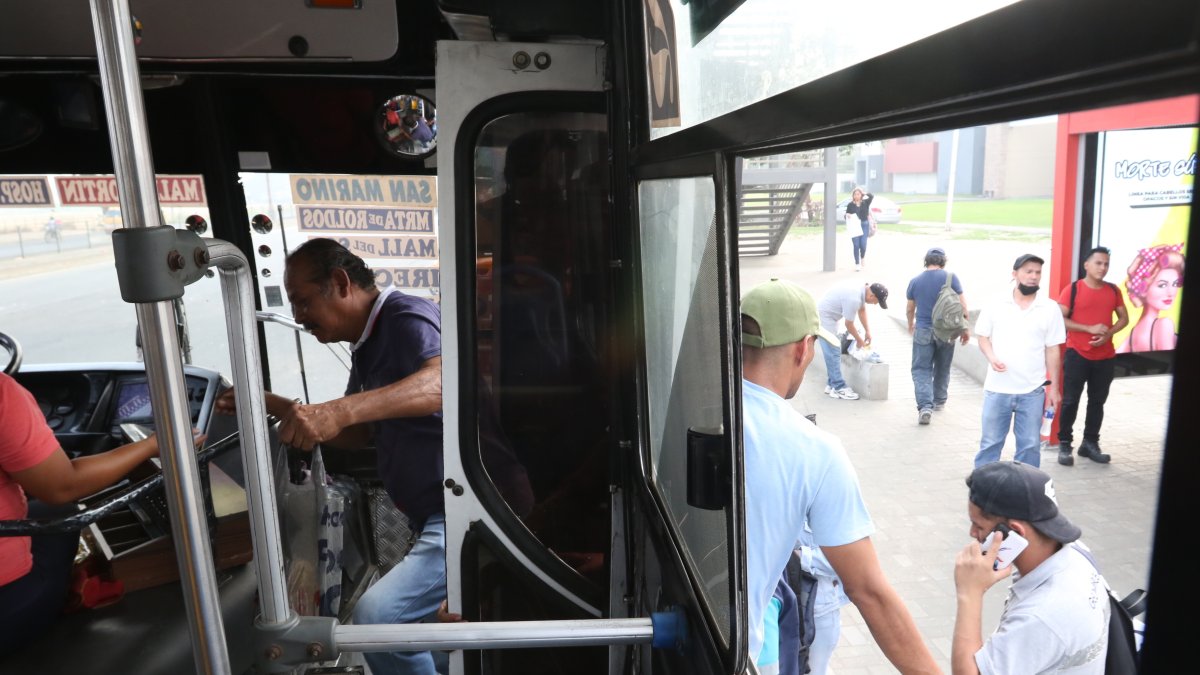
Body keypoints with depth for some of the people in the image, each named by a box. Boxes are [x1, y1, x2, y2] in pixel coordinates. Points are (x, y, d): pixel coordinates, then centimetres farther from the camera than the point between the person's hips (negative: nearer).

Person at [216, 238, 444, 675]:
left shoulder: (406, 317, -17)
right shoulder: (368, 344, 15)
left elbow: (444, 380, -39)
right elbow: (359, 433, 20)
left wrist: (339, 410, -48)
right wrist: (276, 407, 10)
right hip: (432, 517, 10)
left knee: (376, 616, -18)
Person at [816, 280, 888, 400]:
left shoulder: (862, 290, -3)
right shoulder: (853, 299, -31)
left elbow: (862, 310, 16)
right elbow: (849, 325, -18)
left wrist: (867, 331, 12)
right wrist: (859, 340, -3)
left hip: (829, 314, 10)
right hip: (824, 315, -10)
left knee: (833, 353, 12)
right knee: (833, 353, -10)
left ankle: (831, 385, 18)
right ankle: (839, 388, -6)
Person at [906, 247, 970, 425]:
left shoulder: (915, 281, 0)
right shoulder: (951, 278, -5)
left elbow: (909, 309, 11)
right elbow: (962, 305, -5)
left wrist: (911, 325, 30)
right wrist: (965, 328, 6)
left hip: (923, 331, -1)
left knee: (921, 369, 1)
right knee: (942, 368, 18)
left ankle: (925, 405, -16)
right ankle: (939, 401, 33)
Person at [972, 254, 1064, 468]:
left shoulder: (1050, 308, 1)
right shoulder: (995, 305, -1)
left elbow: (1052, 350, 3)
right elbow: (983, 337, 6)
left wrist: (1054, 387, 3)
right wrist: (992, 358, -14)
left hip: (1033, 390, 1)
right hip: (997, 388, 0)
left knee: (1030, 445, 9)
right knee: (990, 442, 8)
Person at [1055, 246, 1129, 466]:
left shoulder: (1113, 290, 7)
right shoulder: (1072, 289, -7)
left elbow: (1124, 318, 12)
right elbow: (1060, 319, -12)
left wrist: (1108, 334, -7)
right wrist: (1090, 328, -20)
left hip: (1105, 356, 4)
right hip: (1077, 354, -4)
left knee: (1097, 402, 10)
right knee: (1070, 401, -1)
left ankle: (1090, 443, 21)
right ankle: (1064, 445, 7)